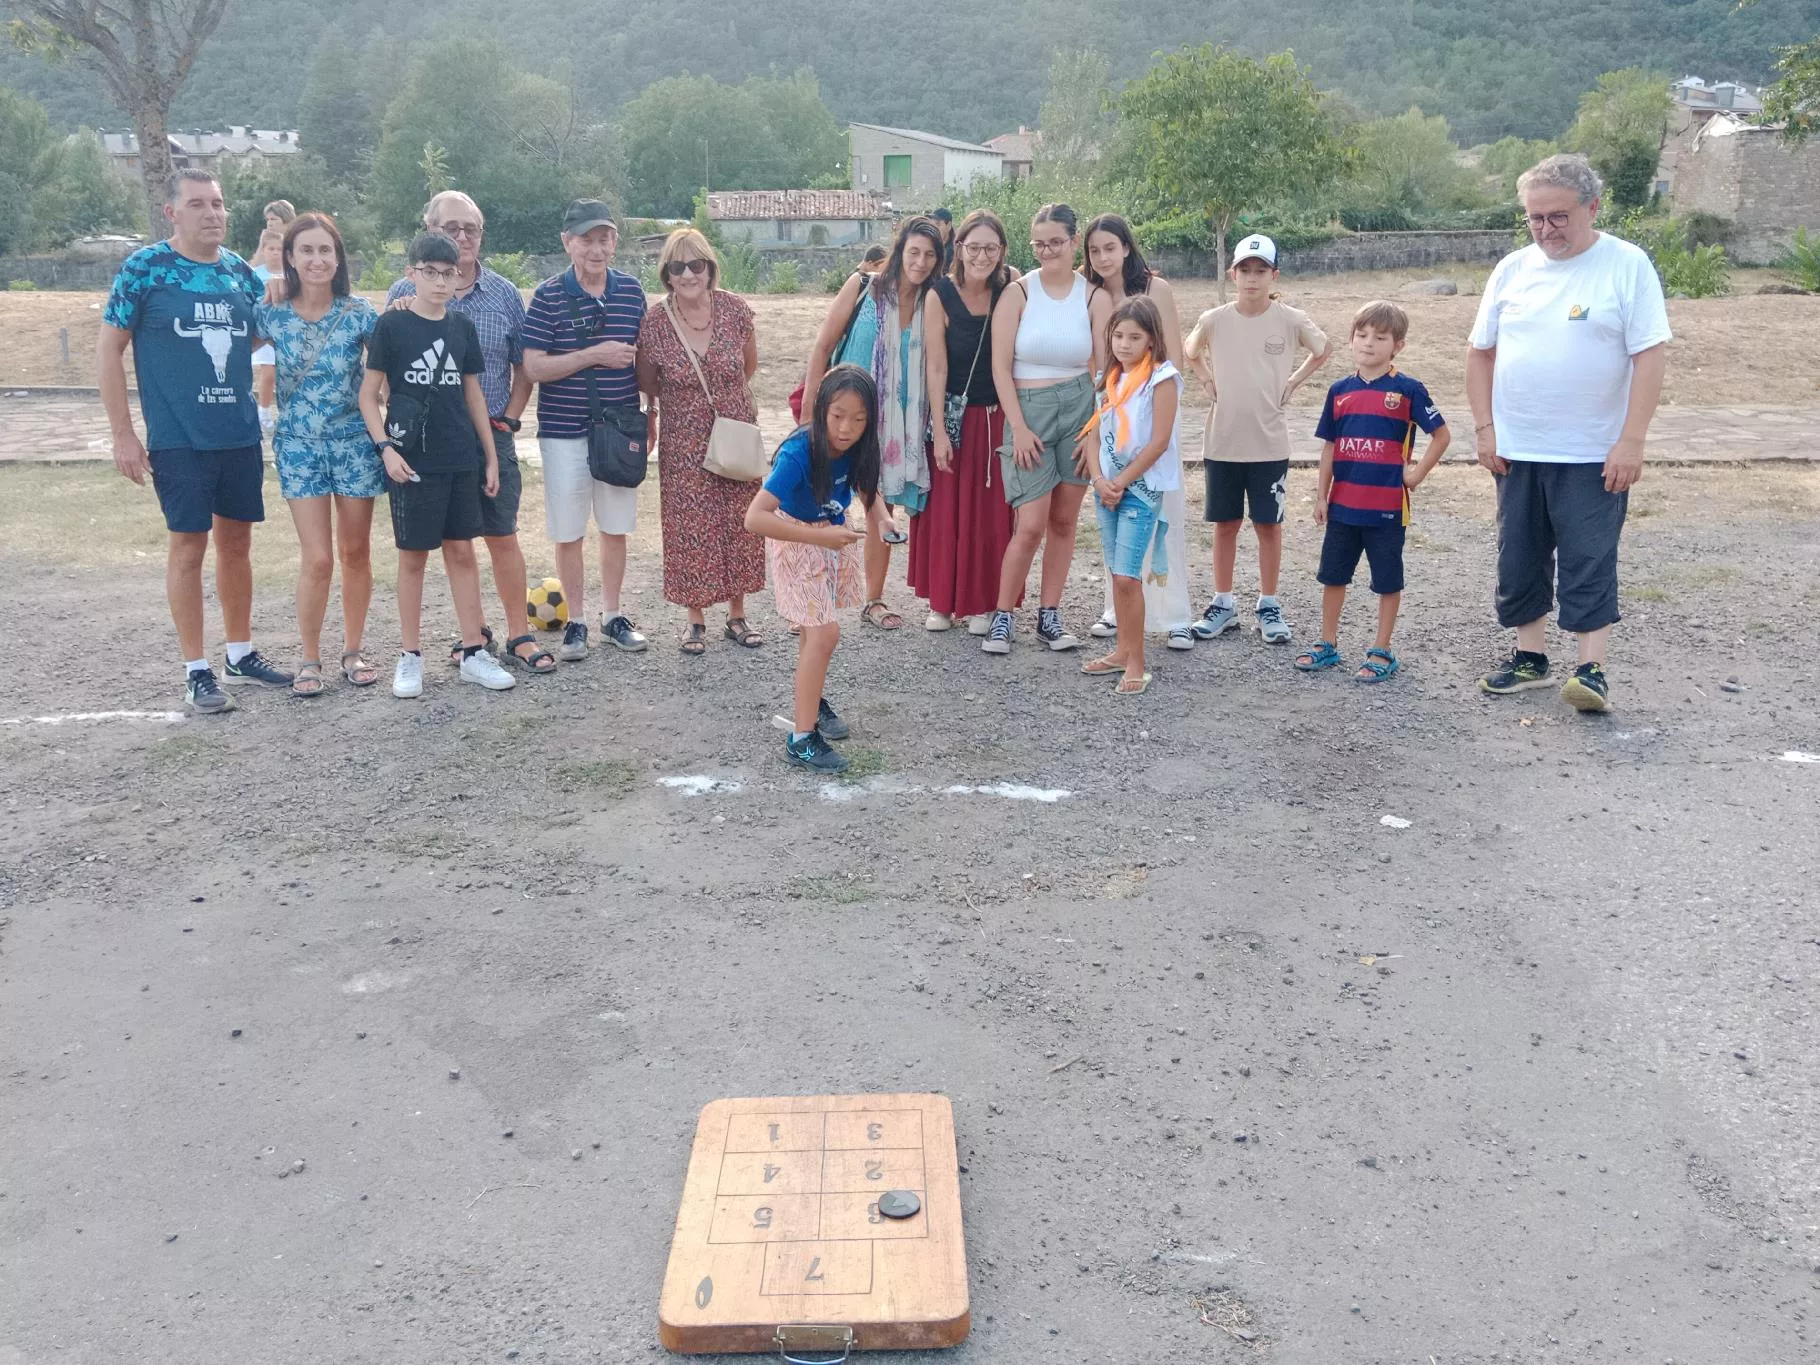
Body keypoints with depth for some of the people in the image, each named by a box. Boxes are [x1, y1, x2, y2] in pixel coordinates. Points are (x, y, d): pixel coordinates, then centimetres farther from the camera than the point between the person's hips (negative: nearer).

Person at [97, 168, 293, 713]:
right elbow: (109, 350, -3)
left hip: (240, 435, 5)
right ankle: (196, 670, 9)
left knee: (236, 541, 12)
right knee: (189, 545, 0)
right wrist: (122, 433, -7)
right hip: (178, 439, -4)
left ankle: (241, 656, 25)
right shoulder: (144, 268, -5)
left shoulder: (240, 271, 7)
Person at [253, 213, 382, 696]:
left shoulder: (358, 311, -5)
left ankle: (353, 651, 23)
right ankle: (309, 659, 11)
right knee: (317, 560, -5)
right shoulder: (270, 313, -3)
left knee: (356, 552, 8)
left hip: (355, 442, 1)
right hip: (299, 446, 0)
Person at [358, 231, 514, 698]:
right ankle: (410, 656, 13)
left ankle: (473, 652, 15)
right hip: (412, 460, -4)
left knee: (462, 551, 8)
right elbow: (368, 394, -3)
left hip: (462, 460, 4)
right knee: (413, 556, 3)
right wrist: (385, 447, -14)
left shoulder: (462, 327, 7)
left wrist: (491, 455, 11)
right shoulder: (391, 324, -4)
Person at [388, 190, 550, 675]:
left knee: (503, 537, 3)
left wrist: (508, 420, 1)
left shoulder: (504, 293, 5)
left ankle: (519, 635, 10)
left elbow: (523, 368, 10)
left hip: (492, 435, 0)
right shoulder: (405, 294, 1)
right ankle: (473, 631, 20)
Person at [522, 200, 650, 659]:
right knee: (568, 532, 5)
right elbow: (533, 367, -12)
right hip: (564, 432, -3)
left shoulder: (632, 290, 4)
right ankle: (576, 622, 19)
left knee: (616, 528, 11)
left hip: (621, 429, 3)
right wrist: (595, 355, -19)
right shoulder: (549, 296, -7)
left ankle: (612, 616, 26)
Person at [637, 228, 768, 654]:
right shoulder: (654, 324, -12)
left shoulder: (734, 309, -8)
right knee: (690, 530, 3)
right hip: (684, 445, -2)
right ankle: (696, 621, 18)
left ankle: (737, 615, 25)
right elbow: (647, 385, 4)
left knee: (739, 525, 9)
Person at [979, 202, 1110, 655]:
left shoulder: (1095, 298, 3)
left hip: (1080, 409, 2)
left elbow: (1105, 371, 3)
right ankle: (1001, 617, 6)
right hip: (1029, 412, -2)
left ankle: (1049, 616, 18)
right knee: (1031, 525, -9)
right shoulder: (1018, 293, -2)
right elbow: (1000, 367, -5)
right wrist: (1018, 428, -10)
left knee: (1064, 520, 7)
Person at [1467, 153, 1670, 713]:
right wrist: (1485, 428, 2)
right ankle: (1530, 657, 24)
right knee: (1520, 560, 11)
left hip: (1593, 456, -4)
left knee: (1588, 562, -3)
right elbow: (1481, 353, 10)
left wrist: (1631, 441, -16)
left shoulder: (1628, 266, -7)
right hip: (1516, 451, 5)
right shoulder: (1512, 269, 5)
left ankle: (1591, 669, 2)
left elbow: (1650, 357, -10)